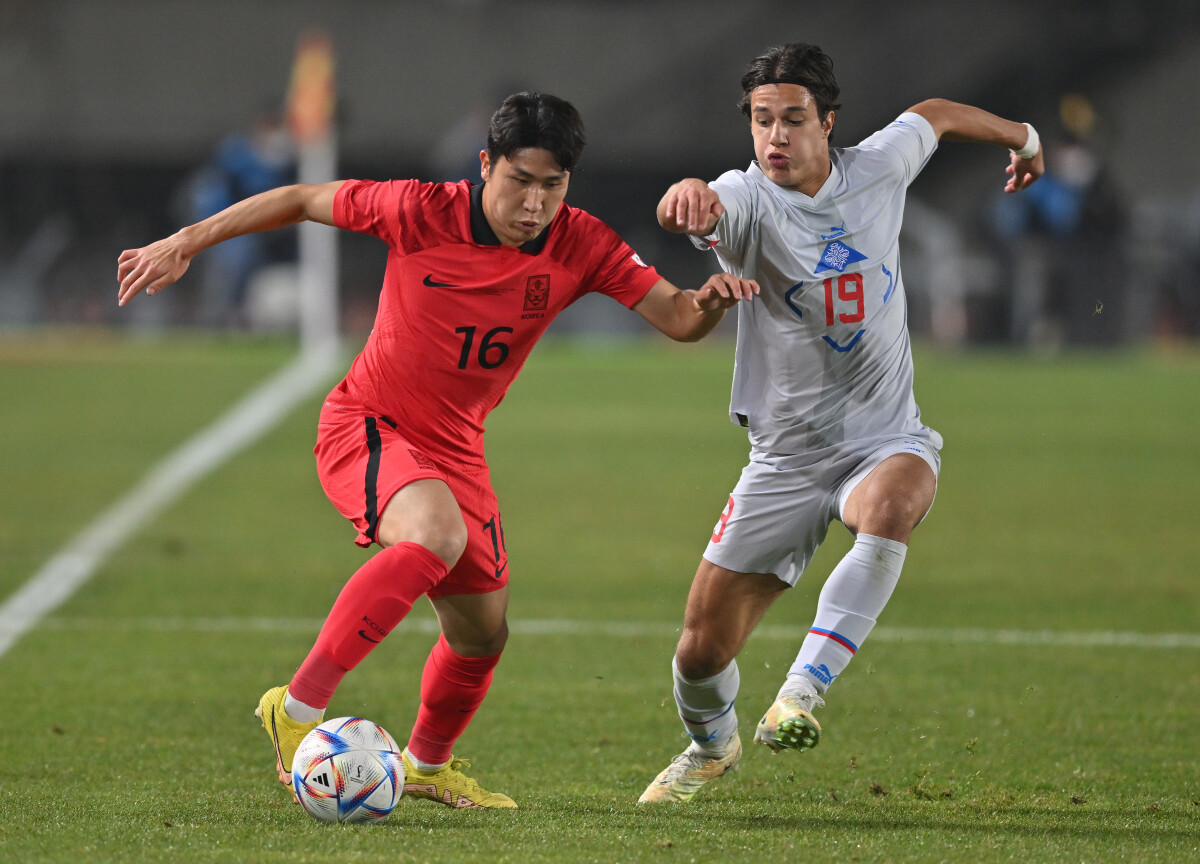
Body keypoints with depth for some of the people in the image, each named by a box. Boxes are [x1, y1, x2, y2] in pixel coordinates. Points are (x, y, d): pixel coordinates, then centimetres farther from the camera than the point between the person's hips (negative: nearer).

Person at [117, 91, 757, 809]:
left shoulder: (580, 246, -10)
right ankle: (299, 710, -31)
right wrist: (184, 245, -6)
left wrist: (707, 303, -36)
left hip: (455, 448, 6)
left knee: (482, 634, 12)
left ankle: (429, 764, 43)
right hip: (366, 427, -6)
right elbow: (302, 201, -7)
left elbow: (674, 318, -12)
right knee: (439, 534, -35)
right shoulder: (421, 212, -19)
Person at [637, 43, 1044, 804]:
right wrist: (684, 198, -65)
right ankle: (712, 744, 35)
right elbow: (700, 209, -40)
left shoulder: (877, 170, -3)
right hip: (786, 458, -1)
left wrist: (1021, 136, 37)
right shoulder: (749, 200, -15)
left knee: (890, 508, -37)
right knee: (703, 646, 1)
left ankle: (803, 692, -35)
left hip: (887, 441, 1)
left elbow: (934, 115, 20)